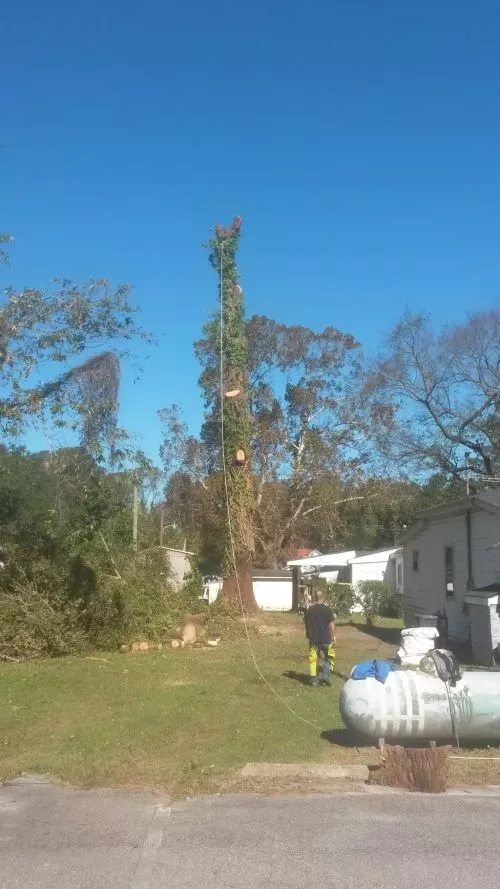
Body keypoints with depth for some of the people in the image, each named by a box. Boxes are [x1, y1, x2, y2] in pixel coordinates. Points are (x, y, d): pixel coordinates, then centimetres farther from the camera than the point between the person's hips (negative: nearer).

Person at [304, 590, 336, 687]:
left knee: (313, 659, 7)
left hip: (313, 639, 3)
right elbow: (331, 624, -8)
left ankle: (314, 680, 6)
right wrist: (333, 636, 1)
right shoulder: (327, 609, -8)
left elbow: (306, 624, 11)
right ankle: (325, 674, 0)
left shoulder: (309, 610, 3)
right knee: (330, 658, 15)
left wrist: (308, 635, 24)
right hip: (326, 639, -3)